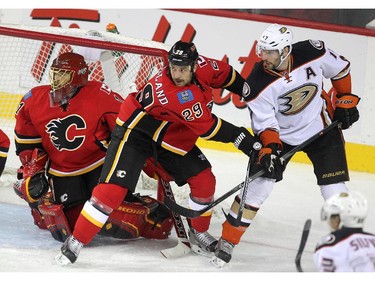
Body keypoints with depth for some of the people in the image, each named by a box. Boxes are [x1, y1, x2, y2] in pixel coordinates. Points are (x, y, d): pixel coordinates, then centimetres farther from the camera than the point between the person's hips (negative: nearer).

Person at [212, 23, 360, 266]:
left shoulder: (313, 53, -23)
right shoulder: (258, 84, -25)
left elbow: (340, 69, -2)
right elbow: (265, 124, -19)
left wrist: (346, 100, 0)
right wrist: (269, 148, -35)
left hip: (321, 127, 1)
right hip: (280, 134, -1)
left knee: (335, 189, -5)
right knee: (258, 185, -9)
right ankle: (227, 241, 3)